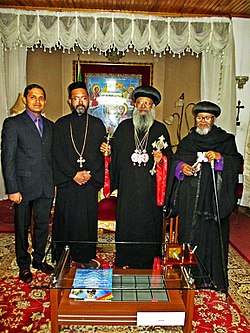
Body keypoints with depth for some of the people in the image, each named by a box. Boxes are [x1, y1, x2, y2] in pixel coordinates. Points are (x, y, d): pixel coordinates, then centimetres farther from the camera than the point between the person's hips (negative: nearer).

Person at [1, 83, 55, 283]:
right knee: (22, 228, 11)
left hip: (46, 186, 4)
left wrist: (54, 182, 7)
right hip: (23, 186, -4)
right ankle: (24, 265, 29)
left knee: (43, 225, 14)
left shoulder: (50, 126, 11)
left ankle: (39, 260, 33)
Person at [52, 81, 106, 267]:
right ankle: (62, 258, 18)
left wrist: (90, 173, -10)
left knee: (88, 219, 4)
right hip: (66, 181, 0)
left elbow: (101, 154, 3)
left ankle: (85, 257, 18)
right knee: (65, 219, 4)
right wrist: (73, 174, -11)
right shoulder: (61, 124, 6)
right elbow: (58, 154, -1)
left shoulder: (97, 124, 9)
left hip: (90, 181, 1)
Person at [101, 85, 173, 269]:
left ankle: (148, 264, 20)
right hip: (128, 188, 1)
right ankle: (123, 263, 21)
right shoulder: (124, 127, 11)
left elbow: (169, 155, 8)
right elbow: (115, 151, 13)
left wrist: (162, 158, -13)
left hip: (151, 189, 0)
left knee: (149, 225, 4)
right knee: (126, 224, 4)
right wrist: (106, 149, -7)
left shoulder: (160, 129, 9)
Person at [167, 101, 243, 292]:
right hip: (190, 198, 3)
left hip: (214, 197, -2)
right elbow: (175, 160, 13)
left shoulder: (226, 140, 6)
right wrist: (181, 166, -8)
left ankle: (215, 278, 13)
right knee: (189, 233, 5)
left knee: (212, 234, -1)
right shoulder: (187, 141, 15)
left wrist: (220, 158, -20)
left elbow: (236, 162, -3)